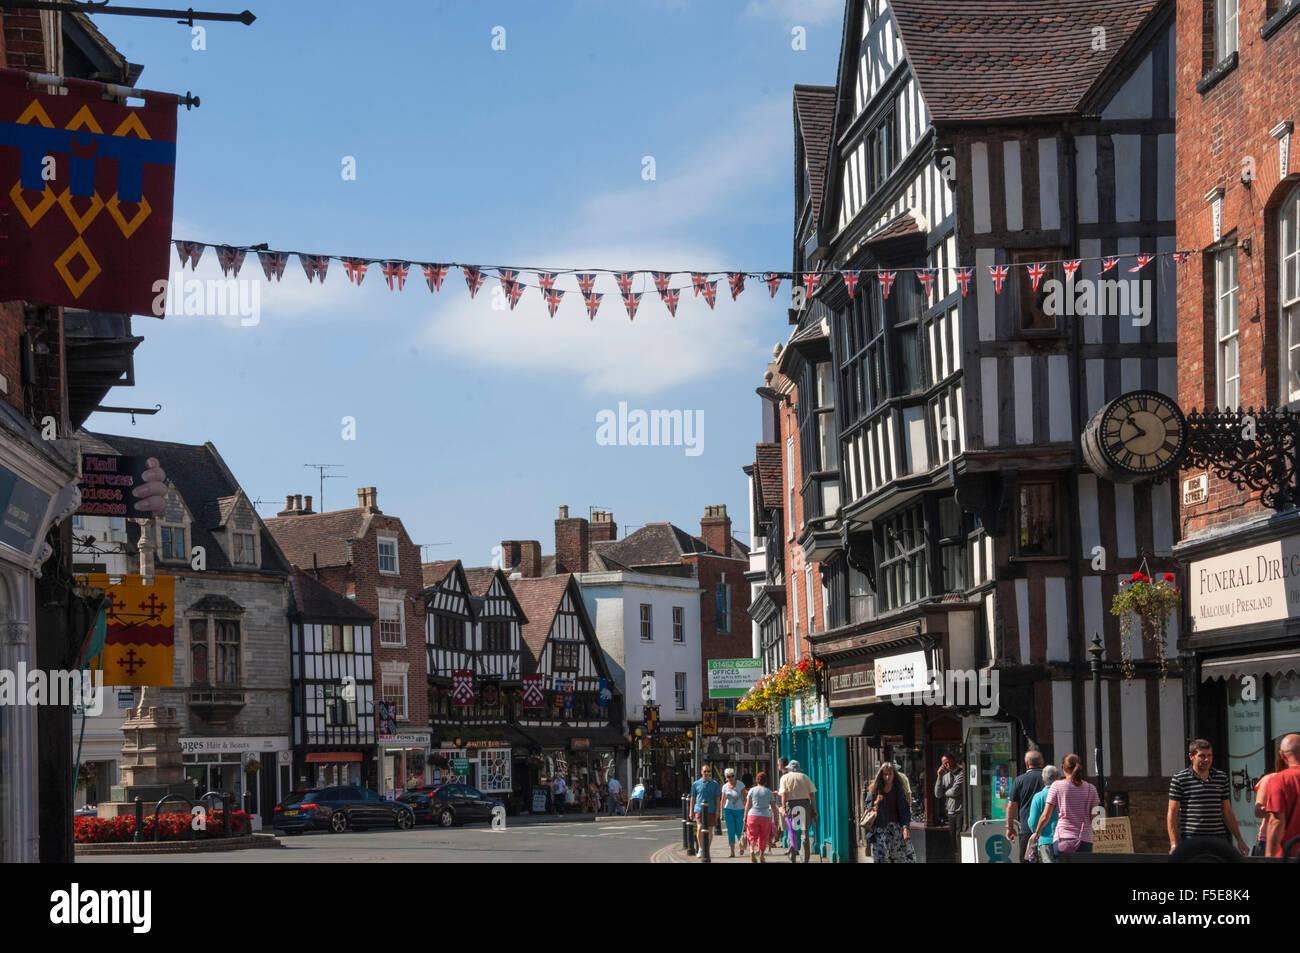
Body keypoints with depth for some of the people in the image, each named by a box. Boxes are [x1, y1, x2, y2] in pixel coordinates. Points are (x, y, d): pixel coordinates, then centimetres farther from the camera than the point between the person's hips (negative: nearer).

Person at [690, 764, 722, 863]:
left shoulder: (715, 784, 6)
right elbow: (693, 798, 11)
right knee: (700, 828, -18)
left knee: (709, 830, 6)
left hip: (711, 810, 1)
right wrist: (691, 811, 8)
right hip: (699, 809, -1)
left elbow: (717, 798, 7)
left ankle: (707, 850, 20)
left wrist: (717, 811, -1)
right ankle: (701, 848, -3)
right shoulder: (696, 784, 6)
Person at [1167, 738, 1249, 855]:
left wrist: (1239, 840, 14)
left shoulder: (1222, 778, 11)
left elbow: (1227, 813, 17)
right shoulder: (1179, 779, 0)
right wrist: (1174, 844, -9)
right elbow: (1172, 814, -1)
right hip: (1191, 839, -3)